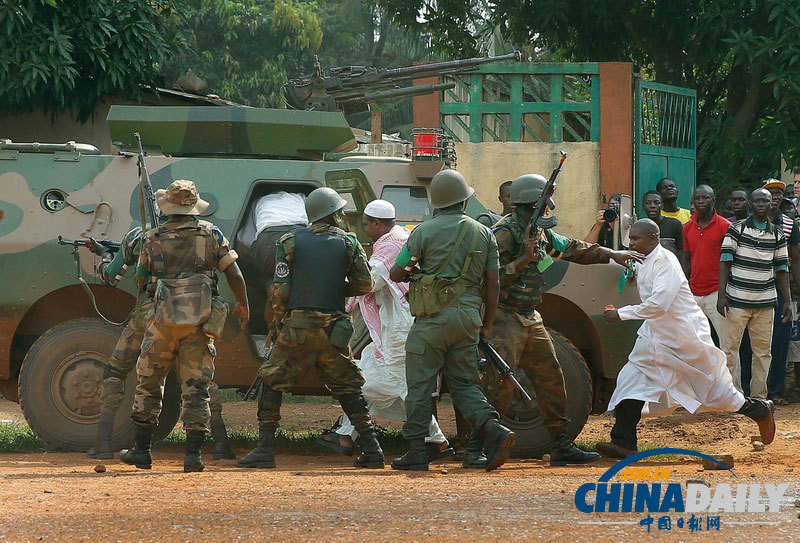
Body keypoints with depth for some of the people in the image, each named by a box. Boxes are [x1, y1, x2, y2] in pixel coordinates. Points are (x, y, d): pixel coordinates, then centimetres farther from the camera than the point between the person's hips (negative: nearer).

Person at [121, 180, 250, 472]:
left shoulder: (153, 239, 3)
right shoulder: (211, 234, 2)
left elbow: (140, 280, 13)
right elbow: (234, 274, 2)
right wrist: (243, 305, 16)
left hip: (163, 320, 0)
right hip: (200, 323, 0)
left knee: (148, 384, 12)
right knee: (195, 388, 3)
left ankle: (142, 450, 14)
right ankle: (193, 455, -3)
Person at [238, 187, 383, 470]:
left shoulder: (290, 241, 2)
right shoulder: (348, 243, 5)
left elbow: (279, 290, -4)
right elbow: (364, 285, 5)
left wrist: (278, 319, 10)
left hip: (296, 328, -2)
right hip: (333, 328, 2)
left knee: (272, 383, 6)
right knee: (348, 388, 13)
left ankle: (264, 449, -1)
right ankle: (372, 448, 7)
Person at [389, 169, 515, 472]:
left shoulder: (425, 231, -3)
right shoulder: (484, 234, 9)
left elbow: (396, 274, 1)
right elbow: (492, 284, 9)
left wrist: (413, 271, 24)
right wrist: (487, 324, 17)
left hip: (433, 318, -4)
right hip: (469, 316, 4)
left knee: (420, 384, 2)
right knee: (464, 383, 13)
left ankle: (416, 452, 1)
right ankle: (494, 430, -9)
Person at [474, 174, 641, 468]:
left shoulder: (540, 232, 14)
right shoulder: (505, 232, -14)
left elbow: (571, 247, 25)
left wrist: (612, 254, 23)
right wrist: (524, 259, -25)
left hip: (531, 319, 9)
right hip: (505, 319, -9)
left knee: (551, 379, 10)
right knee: (499, 385, -14)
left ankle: (562, 446, 17)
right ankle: (474, 449, -10)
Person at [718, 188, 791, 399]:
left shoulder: (777, 235, 9)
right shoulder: (736, 230, 0)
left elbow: (781, 270, 12)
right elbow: (725, 263, -3)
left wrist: (787, 301, 7)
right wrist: (721, 295, -11)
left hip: (765, 302, 3)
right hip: (737, 300, -3)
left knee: (763, 351, 5)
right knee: (730, 347, -4)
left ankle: (759, 396, 12)